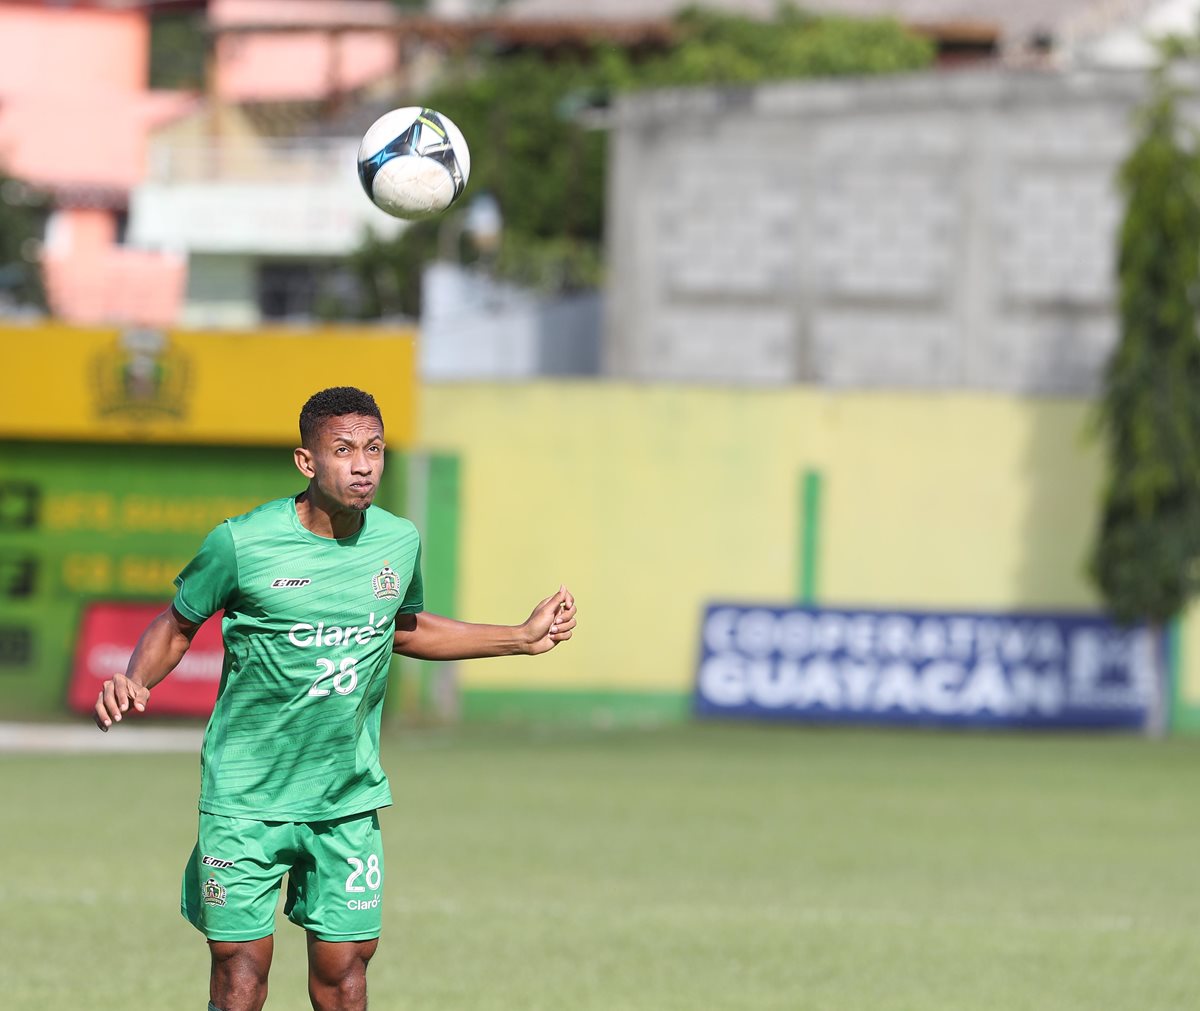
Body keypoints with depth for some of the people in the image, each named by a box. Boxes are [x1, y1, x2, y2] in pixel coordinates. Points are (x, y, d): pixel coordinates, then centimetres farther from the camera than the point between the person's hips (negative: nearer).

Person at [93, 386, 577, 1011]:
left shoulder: (400, 542, 0)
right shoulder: (241, 543, -13)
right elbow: (178, 624, 3)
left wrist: (523, 637, 19)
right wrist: (133, 683, -17)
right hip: (246, 798, -3)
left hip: (348, 796, 3)